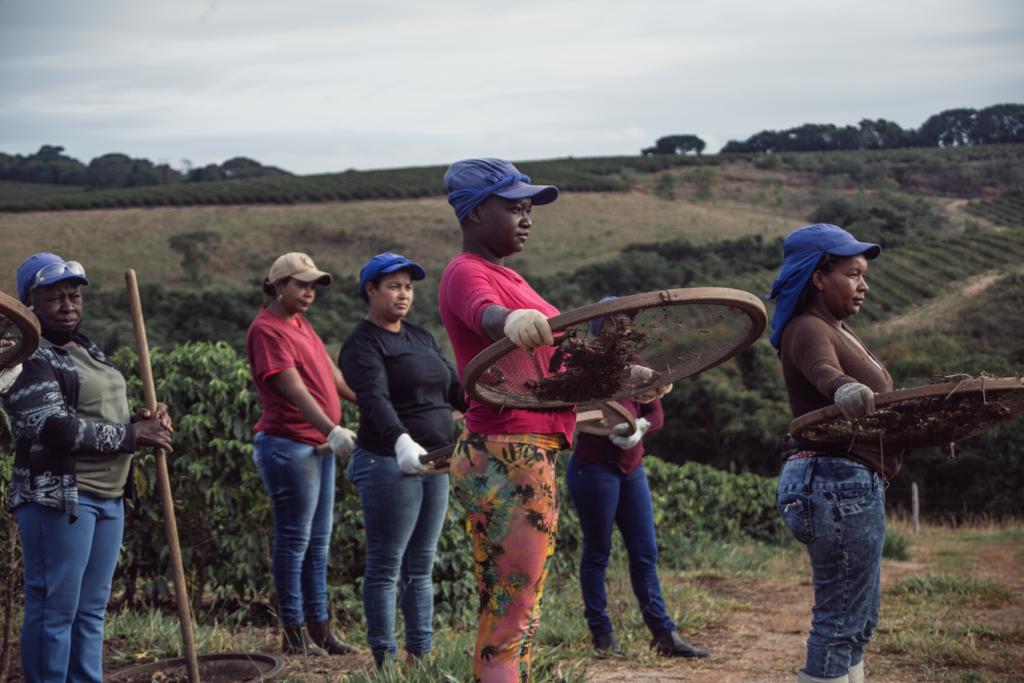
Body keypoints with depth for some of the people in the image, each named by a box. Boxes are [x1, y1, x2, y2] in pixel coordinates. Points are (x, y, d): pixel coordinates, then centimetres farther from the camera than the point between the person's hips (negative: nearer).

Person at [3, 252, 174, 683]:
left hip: (109, 496, 9)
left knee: (92, 609, 11)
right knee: (54, 609, -4)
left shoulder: (87, 351, 18)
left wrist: (144, 421, 1)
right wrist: (131, 435, -15)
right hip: (56, 498, -8)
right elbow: (54, 426, -21)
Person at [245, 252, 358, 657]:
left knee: (318, 542, 12)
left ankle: (319, 630, 19)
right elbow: (294, 390, -22)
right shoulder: (267, 330, -12)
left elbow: (332, 375, 22)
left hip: (319, 445, 10)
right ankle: (293, 635, 4)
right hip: (288, 445, -10)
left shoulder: (300, 325, 18)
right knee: (294, 540, -4)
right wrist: (333, 431, -31)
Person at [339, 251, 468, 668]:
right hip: (390, 463, -8)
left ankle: (421, 655, 19)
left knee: (421, 567, 12)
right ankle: (385, 661, 5)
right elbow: (375, 399, -25)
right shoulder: (363, 345, -8)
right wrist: (401, 441, -42)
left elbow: (455, 388, 18)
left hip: (433, 464, 8)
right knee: (386, 567, -1)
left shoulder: (421, 338, 16)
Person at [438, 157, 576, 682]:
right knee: (513, 618, -8)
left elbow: (554, 356, 27)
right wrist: (514, 321, -56)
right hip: (509, 460, -10)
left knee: (501, 614, 14)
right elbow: (486, 315, -34)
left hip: (526, 459, 10)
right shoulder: (467, 273, -10)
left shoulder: (504, 277, 21)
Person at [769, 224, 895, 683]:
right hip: (837, 480, -11)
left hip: (854, 484, 11)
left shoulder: (840, 330, 18)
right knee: (841, 618, -8)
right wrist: (844, 389, -57)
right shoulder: (807, 330, -13)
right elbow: (823, 370, -37)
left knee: (859, 618, 16)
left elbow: (876, 408, 20)